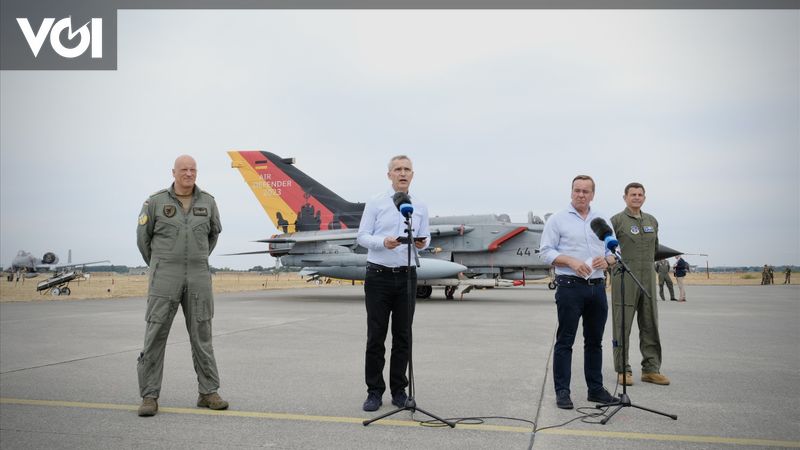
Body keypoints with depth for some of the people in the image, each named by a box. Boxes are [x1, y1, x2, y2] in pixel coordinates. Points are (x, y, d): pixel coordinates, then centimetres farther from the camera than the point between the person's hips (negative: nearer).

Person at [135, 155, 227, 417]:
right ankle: (150, 397, 7)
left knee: (202, 336, 5)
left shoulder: (207, 202, 5)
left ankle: (208, 393, 13)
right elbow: (143, 237, 10)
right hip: (165, 278, -2)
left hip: (198, 278, 2)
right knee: (155, 336, -2)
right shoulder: (156, 202, -1)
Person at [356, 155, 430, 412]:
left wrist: (422, 243, -13)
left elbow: (425, 237, 11)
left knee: (403, 336, 7)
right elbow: (362, 236, -3)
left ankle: (399, 390, 18)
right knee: (376, 336, 1)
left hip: (406, 276, 3)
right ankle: (374, 391, 12)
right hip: (378, 275, -2)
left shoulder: (420, 207, 10)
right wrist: (383, 242, -21)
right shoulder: (375, 204, 0)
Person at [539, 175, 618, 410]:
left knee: (594, 341, 12)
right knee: (565, 341, -1)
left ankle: (595, 388, 22)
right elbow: (546, 251, -5)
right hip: (570, 286, -5)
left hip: (597, 286, 5)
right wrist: (571, 261, -18)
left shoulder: (603, 221, 14)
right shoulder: (558, 219, 1)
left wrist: (606, 260, -7)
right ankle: (562, 391, 4)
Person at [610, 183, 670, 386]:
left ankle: (651, 369, 15)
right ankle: (623, 370, 7)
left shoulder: (652, 221, 14)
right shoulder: (617, 221, -4)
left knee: (650, 325, 7)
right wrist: (617, 263, -8)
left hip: (648, 279, 6)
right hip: (624, 279, -6)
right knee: (622, 326, -1)